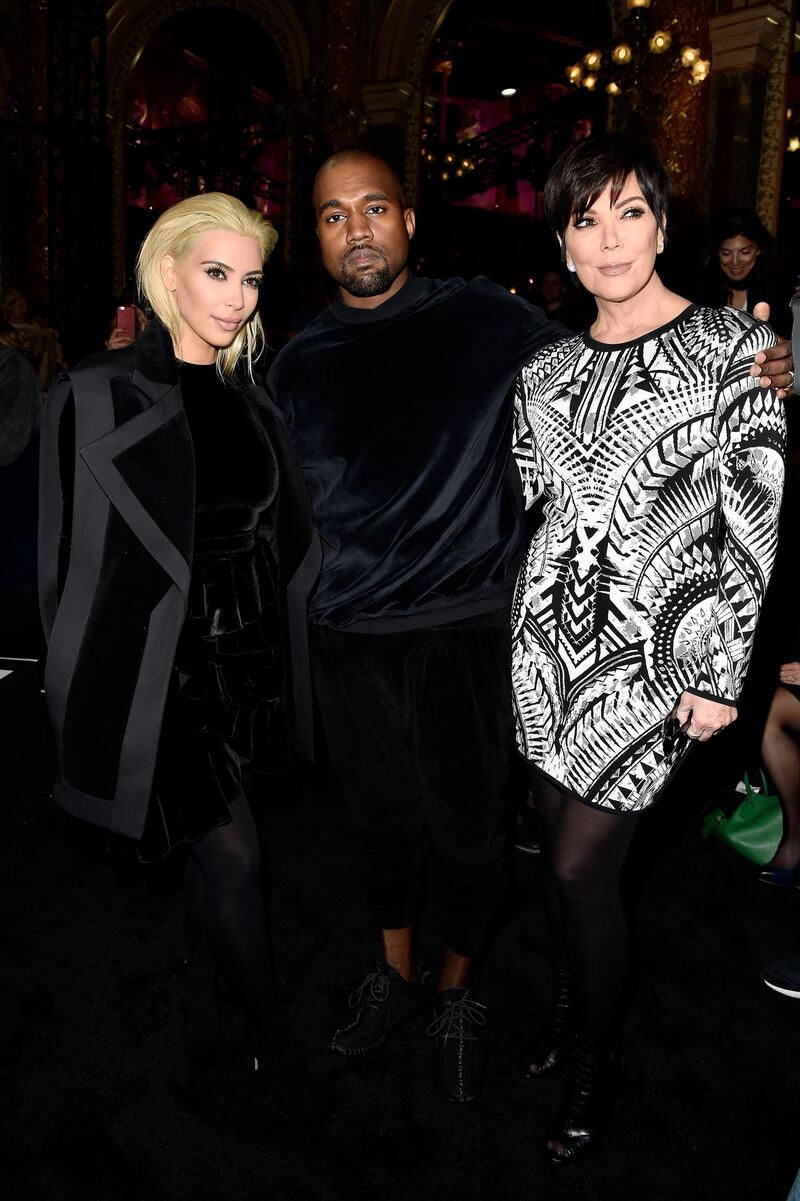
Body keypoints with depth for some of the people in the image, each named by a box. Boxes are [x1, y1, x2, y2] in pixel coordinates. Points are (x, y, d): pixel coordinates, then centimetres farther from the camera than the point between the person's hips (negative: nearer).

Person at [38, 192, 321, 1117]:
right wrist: (85, 691, -6)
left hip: (243, 655, 5)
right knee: (232, 850, -4)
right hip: (160, 661, -5)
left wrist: (273, 657, 10)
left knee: (211, 845, 17)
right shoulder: (99, 398, -9)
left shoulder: (250, 403, 8)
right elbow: (71, 556, -7)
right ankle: (270, 1035, 20)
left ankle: (200, 998, 40)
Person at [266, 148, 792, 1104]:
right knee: (382, 817, 18)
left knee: (466, 824, 12)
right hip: (348, 640, 2)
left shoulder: (482, 320, -2)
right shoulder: (299, 364, 5)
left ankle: (456, 992, 39)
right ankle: (396, 974, 44)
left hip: (464, 632, -2)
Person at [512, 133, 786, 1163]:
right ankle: (568, 1014, 41)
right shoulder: (546, 371, 8)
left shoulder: (733, 347, -6)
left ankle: (595, 1064, 26)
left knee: (581, 865, 0)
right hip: (549, 639, 5)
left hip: (651, 649, -4)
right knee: (558, 847, 15)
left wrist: (720, 675, -11)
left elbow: (756, 522, -9)